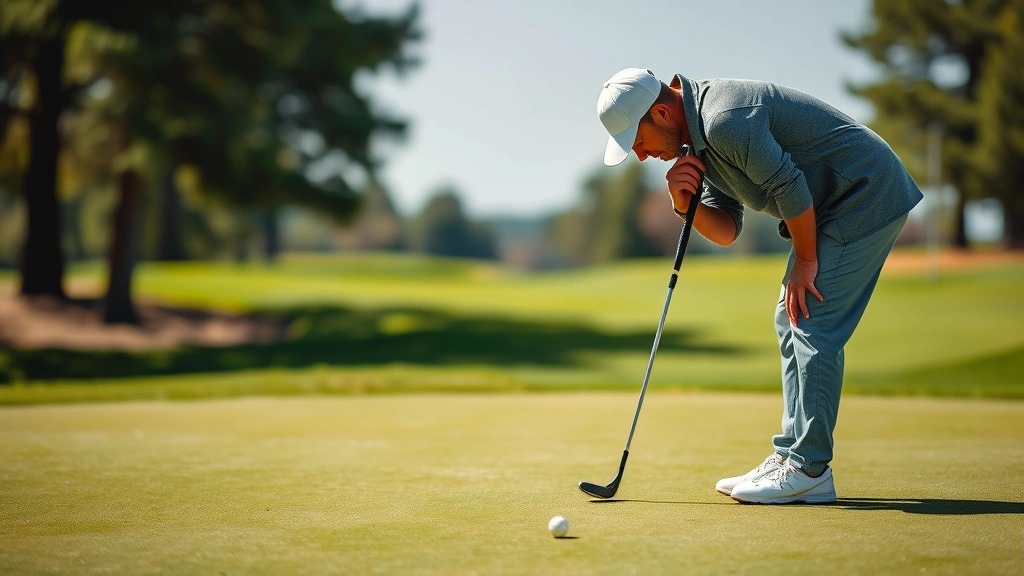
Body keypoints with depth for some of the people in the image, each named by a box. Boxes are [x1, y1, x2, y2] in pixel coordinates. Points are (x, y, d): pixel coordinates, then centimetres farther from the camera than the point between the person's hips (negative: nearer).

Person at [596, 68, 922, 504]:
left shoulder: (725, 121, -25)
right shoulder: (701, 141, 9)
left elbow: (789, 188, -23)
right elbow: (726, 231, 8)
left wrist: (805, 261, -11)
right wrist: (687, 204, -10)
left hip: (867, 193, -10)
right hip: (833, 206, 11)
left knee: (814, 325, -13)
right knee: (792, 322, 9)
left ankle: (809, 469, -8)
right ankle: (793, 455, 12)